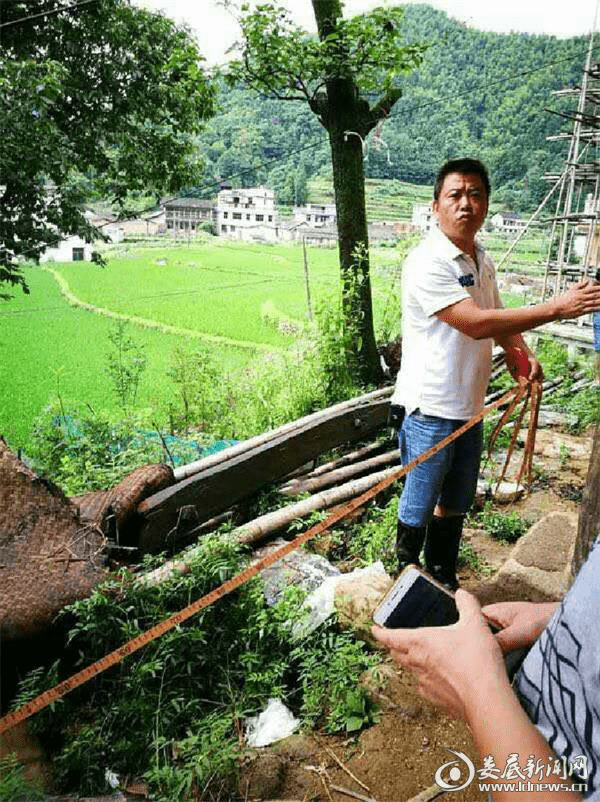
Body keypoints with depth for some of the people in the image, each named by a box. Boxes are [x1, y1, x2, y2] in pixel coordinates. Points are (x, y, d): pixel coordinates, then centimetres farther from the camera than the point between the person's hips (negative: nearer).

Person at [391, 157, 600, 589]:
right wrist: (558, 307, -24)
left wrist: (523, 354, 0)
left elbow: (499, 319, 21)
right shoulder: (427, 262, -18)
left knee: (455, 505, 20)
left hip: (469, 408, 8)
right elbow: (477, 324, -25)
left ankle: (444, 584, 39)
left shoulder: (483, 261, 9)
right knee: (419, 510, 6)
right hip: (429, 411, -8)